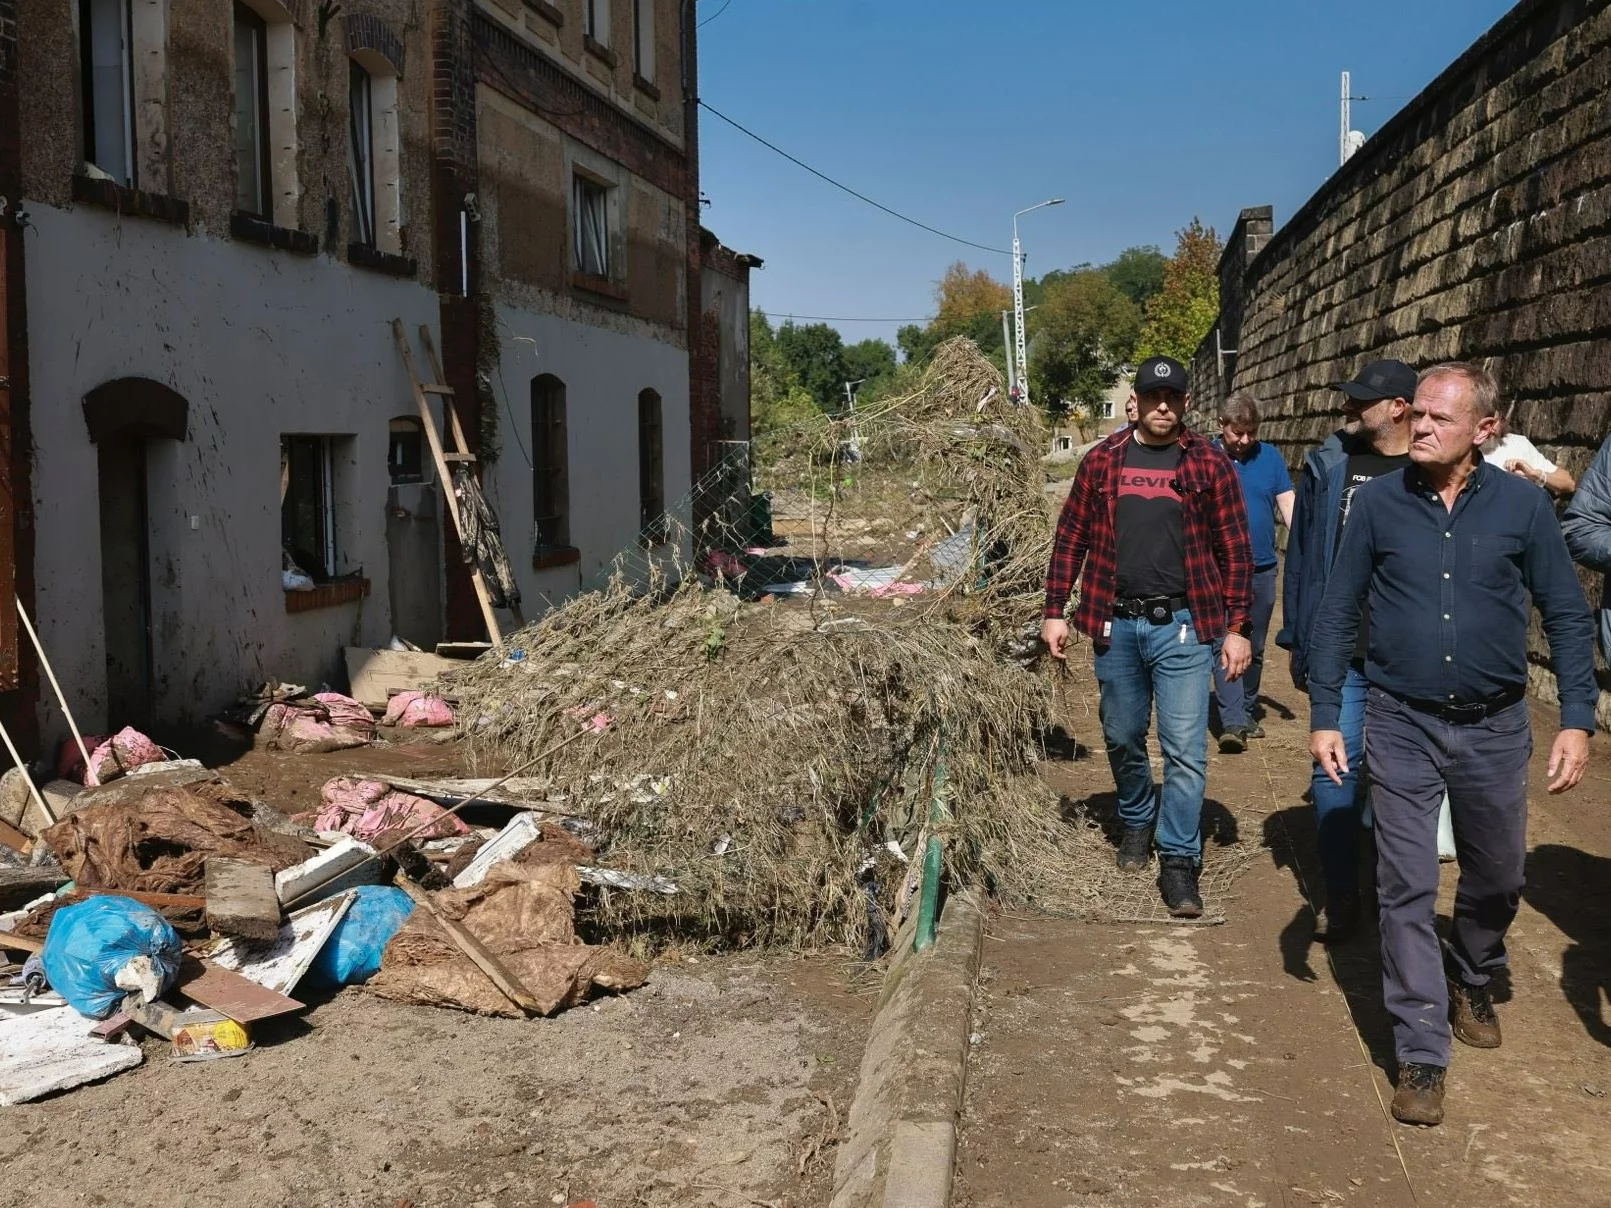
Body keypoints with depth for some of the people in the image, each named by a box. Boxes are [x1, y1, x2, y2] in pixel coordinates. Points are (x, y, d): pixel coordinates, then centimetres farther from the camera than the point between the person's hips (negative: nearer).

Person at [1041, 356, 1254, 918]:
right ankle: (1137, 821, 39)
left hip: (1182, 625, -2)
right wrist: (1055, 610, 4)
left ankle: (1178, 860, 6)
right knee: (1123, 738, 15)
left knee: (1185, 749, -4)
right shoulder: (1102, 461, 5)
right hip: (1116, 624, 2)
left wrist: (1238, 627, -4)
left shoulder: (1210, 465, -1)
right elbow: (1070, 538, 8)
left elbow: (1236, 549, 0)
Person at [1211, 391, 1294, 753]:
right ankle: (1232, 723, -17)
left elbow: (1288, 505, 2)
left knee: (1255, 648, 12)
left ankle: (1247, 713, 26)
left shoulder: (1270, 457, 5)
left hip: (1262, 570, 3)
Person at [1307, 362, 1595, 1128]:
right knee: (1407, 890, 1)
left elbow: (1568, 617, 0)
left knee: (1497, 877, 17)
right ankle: (1421, 1054, 10)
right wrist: (1324, 716, -3)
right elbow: (1337, 613, 1)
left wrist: (1576, 721, -7)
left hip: (1493, 727, 1)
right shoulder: (1379, 502, -5)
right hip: (1401, 726, -1)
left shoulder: (1522, 505, -6)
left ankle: (1472, 983, 46)